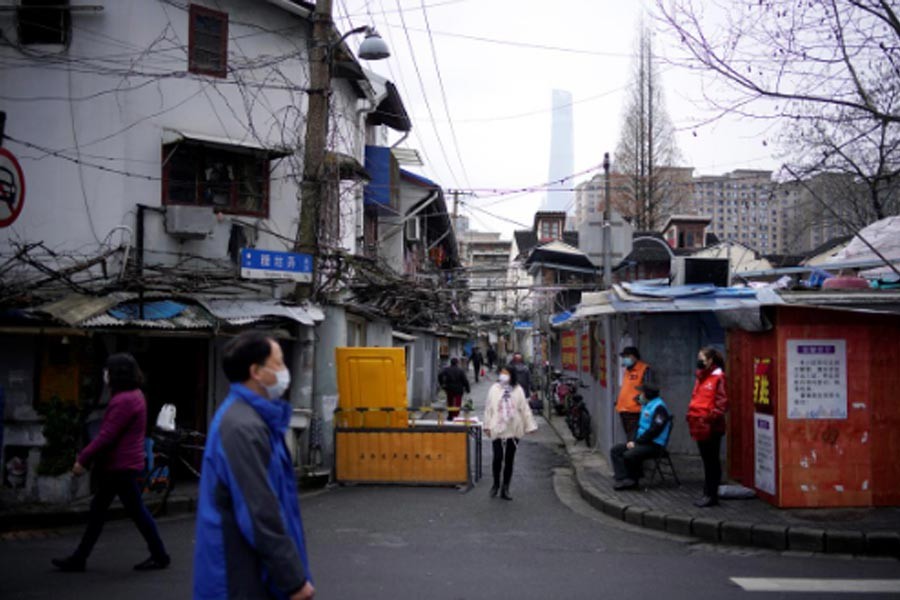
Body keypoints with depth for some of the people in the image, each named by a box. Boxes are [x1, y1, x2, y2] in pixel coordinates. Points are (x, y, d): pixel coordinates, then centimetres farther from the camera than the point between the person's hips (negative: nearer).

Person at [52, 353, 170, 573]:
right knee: (97, 509, 13)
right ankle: (78, 559, 19)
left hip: (122, 466, -10)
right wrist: (90, 457, 17)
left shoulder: (125, 400, -20)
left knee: (136, 511, 0)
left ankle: (160, 556, 12)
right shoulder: (133, 395, 13)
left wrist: (83, 459, -17)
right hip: (118, 465, 10)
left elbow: (106, 435, -22)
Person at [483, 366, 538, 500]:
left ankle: (505, 489, 17)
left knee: (509, 459, 7)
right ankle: (496, 484, 21)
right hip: (497, 429, -1)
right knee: (498, 457, -2)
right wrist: (487, 426, 0)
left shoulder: (518, 390, 1)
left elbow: (525, 409, 2)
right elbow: (488, 408, 2)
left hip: (513, 430, 1)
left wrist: (530, 426, -1)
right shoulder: (494, 389, 0)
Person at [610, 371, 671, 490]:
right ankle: (622, 479, -14)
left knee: (629, 455, -30)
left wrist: (636, 442, -16)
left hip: (654, 445, -10)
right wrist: (633, 441, 4)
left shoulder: (659, 407, -15)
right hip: (643, 442, 10)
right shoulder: (645, 405, 17)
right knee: (615, 450, -2)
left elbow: (654, 430, -21)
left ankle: (632, 480, -6)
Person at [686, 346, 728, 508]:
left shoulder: (718, 378, -12)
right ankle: (708, 493, 21)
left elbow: (722, 402, -16)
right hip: (700, 427, 8)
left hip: (711, 428, -8)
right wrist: (691, 416, 11)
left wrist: (712, 418, -19)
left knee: (712, 461, 0)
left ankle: (712, 495, 6)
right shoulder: (701, 378, 14)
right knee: (706, 461, 14)